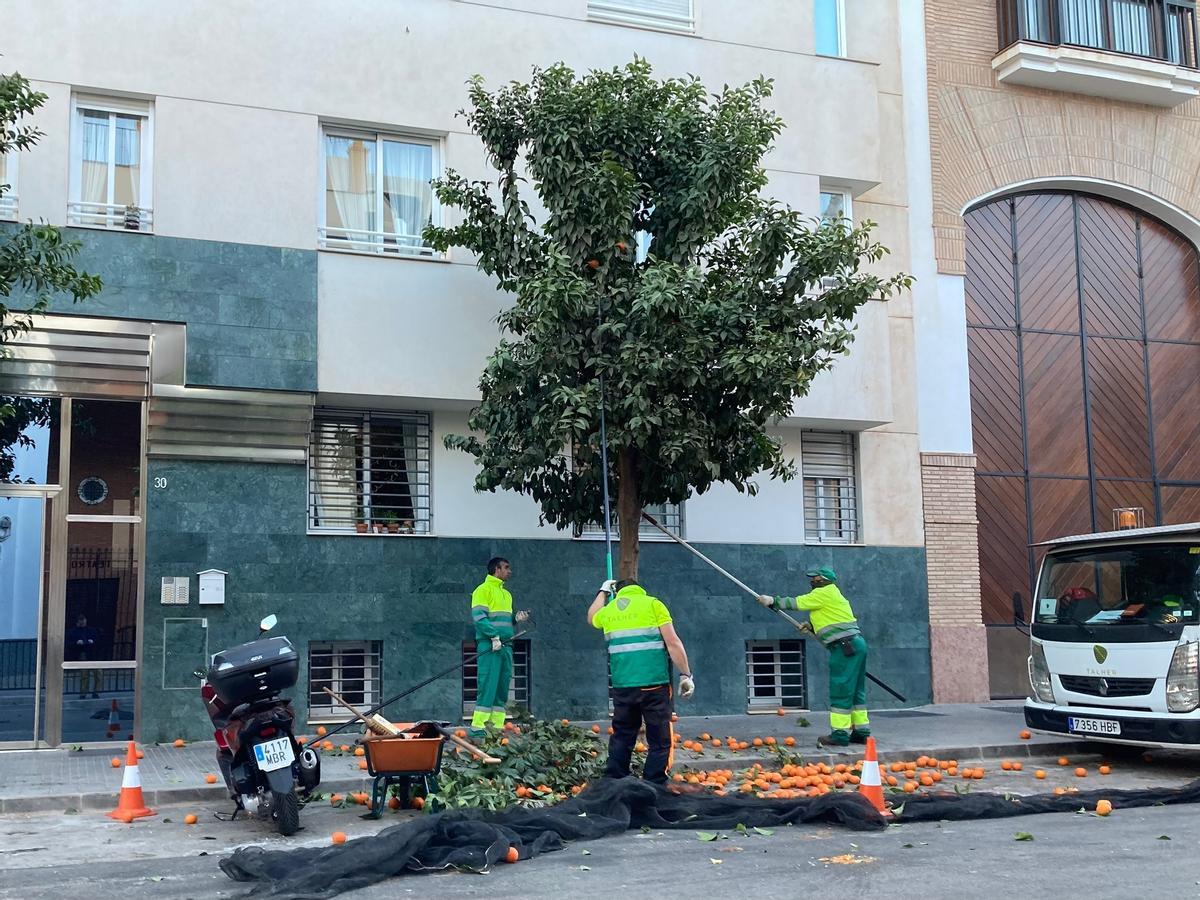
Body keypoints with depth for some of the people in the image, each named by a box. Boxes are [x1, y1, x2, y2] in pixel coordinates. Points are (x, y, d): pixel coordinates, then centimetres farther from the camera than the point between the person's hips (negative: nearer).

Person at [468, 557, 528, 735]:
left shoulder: (506, 594, 22)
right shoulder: (483, 590, -3)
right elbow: (479, 617, -14)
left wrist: (516, 618, 7)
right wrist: (494, 637, -21)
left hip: (505, 646, 8)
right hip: (490, 646, -8)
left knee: (502, 688, 7)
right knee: (488, 686, -11)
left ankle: (497, 726, 10)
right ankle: (477, 727, -10)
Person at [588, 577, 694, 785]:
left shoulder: (609, 610, 14)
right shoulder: (653, 604, 2)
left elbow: (592, 618, 39)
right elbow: (673, 643, -6)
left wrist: (603, 592, 50)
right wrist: (686, 675, -3)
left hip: (622, 686, 4)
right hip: (654, 684, -4)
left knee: (621, 738, 16)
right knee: (660, 742, 0)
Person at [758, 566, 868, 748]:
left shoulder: (824, 593, -5)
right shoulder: (832, 595, 23)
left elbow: (797, 603, -2)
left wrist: (772, 601, 8)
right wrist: (811, 625, 14)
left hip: (845, 646, -10)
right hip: (856, 644, 10)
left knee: (840, 691, -8)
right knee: (855, 691, 12)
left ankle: (839, 734, -8)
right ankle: (861, 731, 14)